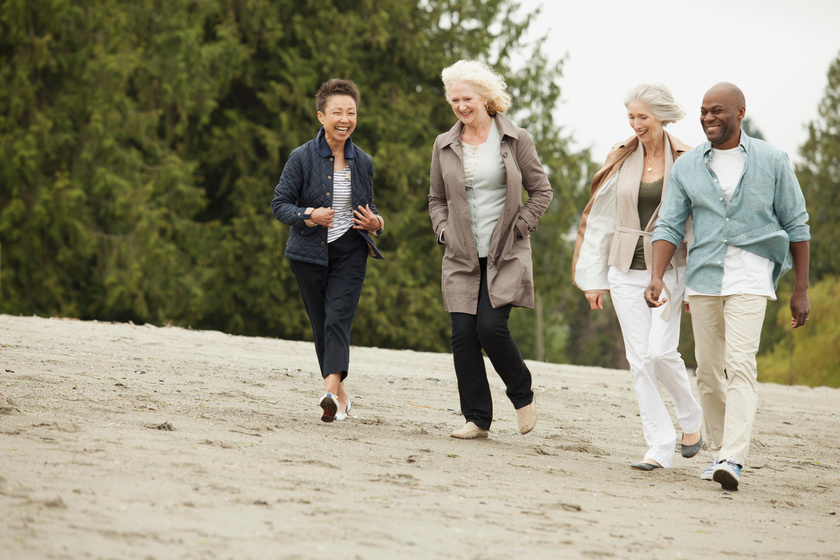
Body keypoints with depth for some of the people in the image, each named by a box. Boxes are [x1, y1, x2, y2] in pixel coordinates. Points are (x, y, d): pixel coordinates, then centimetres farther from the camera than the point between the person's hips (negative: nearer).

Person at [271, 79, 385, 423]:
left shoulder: (363, 162, 6)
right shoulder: (302, 158, -5)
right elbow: (279, 204, -4)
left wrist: (376, 223, -4)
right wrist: (309, 215, -22)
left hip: (350, 252, 0)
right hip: (310, 252, 0)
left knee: (338, 320, -16)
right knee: (321, 326, 7)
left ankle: (331, 393, -29)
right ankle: (340, 394, 22)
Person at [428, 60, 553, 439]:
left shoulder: (515, 141, -1)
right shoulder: (445, 146, 9)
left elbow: (541, 191, 5)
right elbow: (436, 199, 21)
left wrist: (518, 228, -4)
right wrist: (444, 231, 4)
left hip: (506, 255, -4)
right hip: (461, 257, 4)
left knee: (491, 326, -17)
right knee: (463, 335, -4)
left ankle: (522, 394, 9)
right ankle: (477, 418, 6)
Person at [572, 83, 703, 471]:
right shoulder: (620, 160, 6)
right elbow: (600, 221, 9)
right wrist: (594, 278, 6)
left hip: (668, 270, -3)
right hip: (626, 269, 3)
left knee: (660, 351, -15)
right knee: (639, 359, -1)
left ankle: (691, 419, 12)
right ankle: (660, 447, 3)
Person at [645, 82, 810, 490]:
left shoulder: (772, 162, 1)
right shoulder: (687, 167, 7)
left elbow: (796, 225, 6)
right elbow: (669, 226, 6)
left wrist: (801, 289, 5)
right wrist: (656, 277, -10)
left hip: (750, 277, -4)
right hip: (703, 279, 4)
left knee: (740, 364, -17)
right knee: (708, 371, 6)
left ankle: (734, 459, -25)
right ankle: (718, 452, 19)